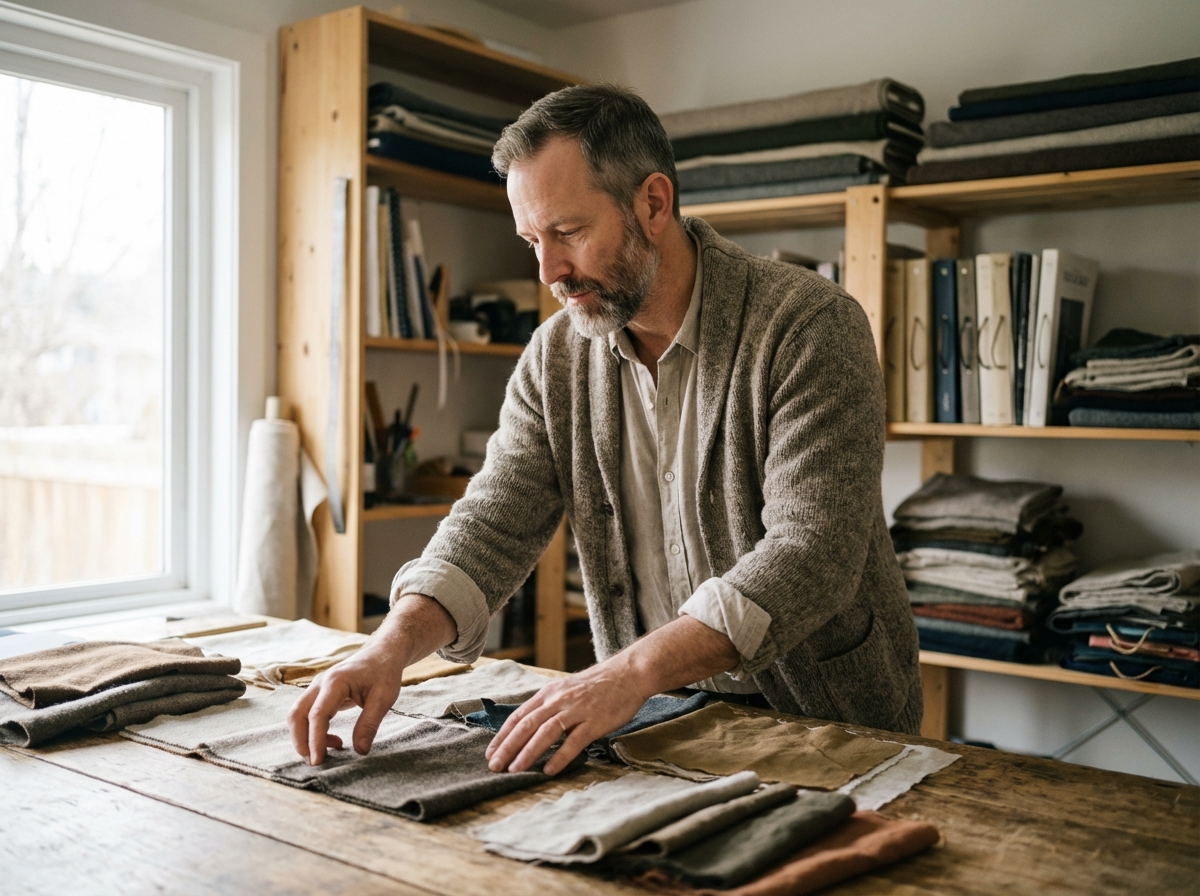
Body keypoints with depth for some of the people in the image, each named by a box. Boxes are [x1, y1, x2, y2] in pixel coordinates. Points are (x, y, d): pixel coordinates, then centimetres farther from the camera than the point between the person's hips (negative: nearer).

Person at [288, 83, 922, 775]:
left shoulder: (811, 328, -16)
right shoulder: (557, 356, 0)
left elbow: (810, 554, -25)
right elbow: (495, 523, -2)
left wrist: (636, 668, -35)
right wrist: (396, 644, -21)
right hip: (660, 717, 4)